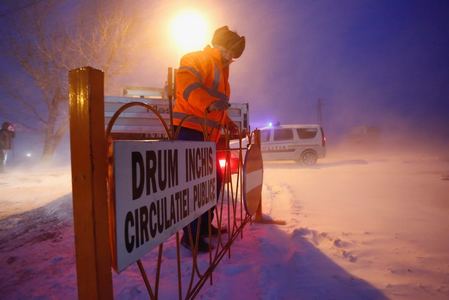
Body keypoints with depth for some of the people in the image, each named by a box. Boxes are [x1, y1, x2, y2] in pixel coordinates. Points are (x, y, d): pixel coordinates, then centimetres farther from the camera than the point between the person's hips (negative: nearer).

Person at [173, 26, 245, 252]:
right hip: (189, 130, -10)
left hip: (207, 136, 10)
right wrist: (209, 104, -30)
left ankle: (204, 225, 30)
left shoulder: (220, 68, 26)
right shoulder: (199, 59, -4)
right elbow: (185, 81, -22)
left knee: (214, 179, 14)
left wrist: (228, 123, 20)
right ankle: (191, 236, 2)